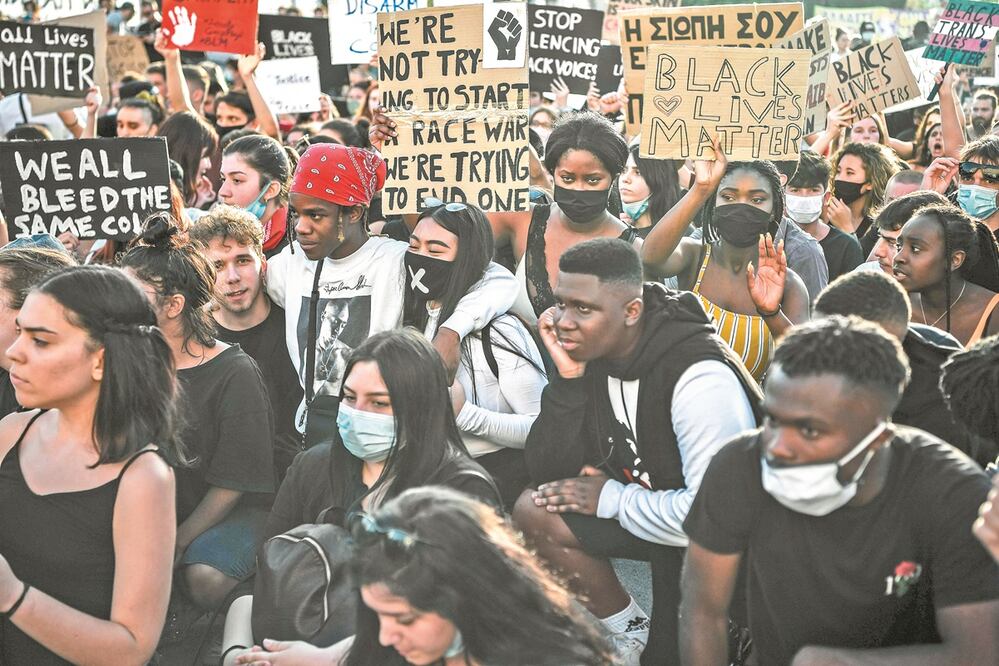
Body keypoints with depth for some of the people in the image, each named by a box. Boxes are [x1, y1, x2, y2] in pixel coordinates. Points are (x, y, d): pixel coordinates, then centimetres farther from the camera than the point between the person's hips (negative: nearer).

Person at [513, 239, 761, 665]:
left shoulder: (697, 377, -30)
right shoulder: (590, 352, -8)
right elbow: (548, 474, -8)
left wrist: (612, 498, -21)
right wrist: (567, 378, -21)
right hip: (647, 498, 7)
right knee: (534, 510, -8)